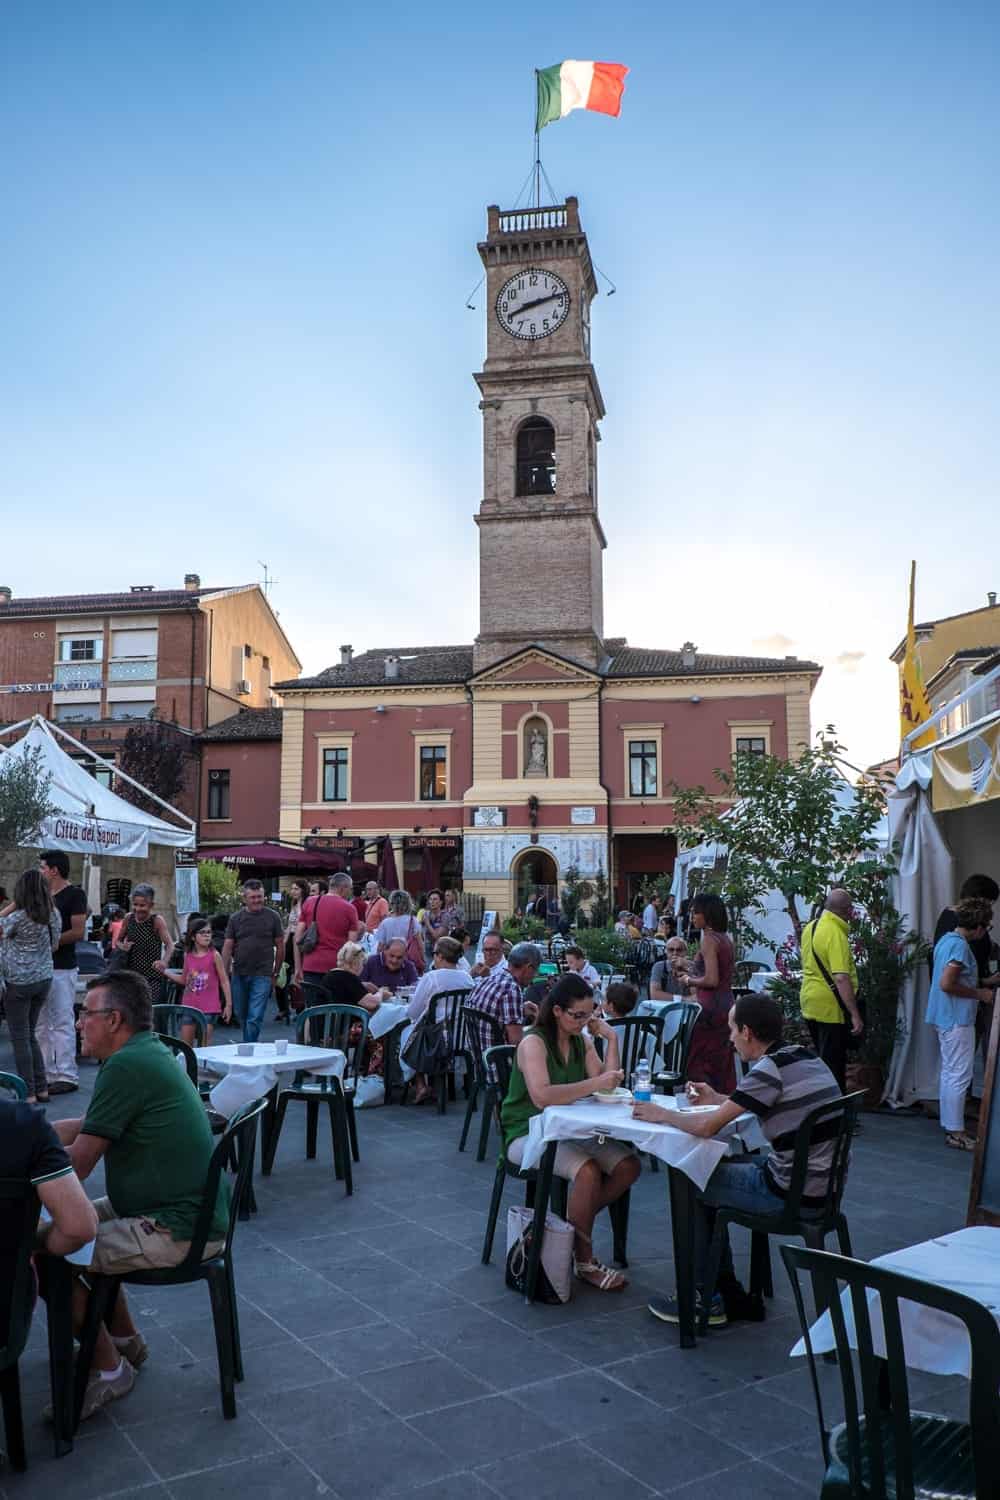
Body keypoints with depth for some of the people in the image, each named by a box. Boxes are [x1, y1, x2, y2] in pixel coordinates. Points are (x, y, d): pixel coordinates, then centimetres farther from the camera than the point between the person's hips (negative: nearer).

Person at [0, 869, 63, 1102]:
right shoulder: (53, 915, 1)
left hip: (20, 983, -6)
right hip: (44, 979, 6)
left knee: (20, 1038, 3)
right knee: (30, 1035, 17)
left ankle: (29, 1093, 3)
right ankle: (42, 1089, 17)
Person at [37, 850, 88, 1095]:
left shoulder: (74, 895, -8)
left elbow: (78, 932, -15)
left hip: (62, 969, -8)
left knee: (62, 1023, -6)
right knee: (41, 1025, 11)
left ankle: (67, 1076, -2)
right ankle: (47, 1073, 18)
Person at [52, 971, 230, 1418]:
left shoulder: (126, 1066, -20)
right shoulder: (150, 1052, 10)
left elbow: (76, 1166, -16)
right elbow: (84, 1129, 18)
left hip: (176, 1231, -10)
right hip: (196, 1214, 10)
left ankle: (109, 1369, 9)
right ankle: (124, 1339, 33)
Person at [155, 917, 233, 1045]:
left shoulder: (214, 955, -6)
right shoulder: (188, 956, 5)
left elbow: (224, 981, -4)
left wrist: (229, 1004, -6)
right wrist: (165, 972, 10)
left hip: (209, 1008, -4)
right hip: (189, 1006, 4)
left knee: (204, 1045, -3)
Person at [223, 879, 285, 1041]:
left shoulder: (272, 917, 0)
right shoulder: (235, 918, 5)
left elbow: (280, 946, 5)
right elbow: (227, 947, 5)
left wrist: (275, 973, 6)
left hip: (262, 975, -3)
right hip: (239, 974, 3)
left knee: (255, 1018, -8)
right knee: (241, 1014, 14)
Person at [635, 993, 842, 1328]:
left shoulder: (770, 1069, -20)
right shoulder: (806, 1058, 6)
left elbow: (707, 1127, -20)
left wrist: (662, 1115, -4)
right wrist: (718, 1099, 24)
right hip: (822, 1184, 9)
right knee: (709, 1176, 21)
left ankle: (705, 1300, 19)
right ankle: (726, 1292, 26)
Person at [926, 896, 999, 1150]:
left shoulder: (946, 939, 10)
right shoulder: (960, 945, -20)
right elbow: (947, 984, -26)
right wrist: (980, 994, -14)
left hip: (946, 1018, 10)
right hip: (958, 1020, -10)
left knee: (949, 1072, 16)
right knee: (959, 1076, -3)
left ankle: (949, 1124, 24)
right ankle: (956, 1133, 3)